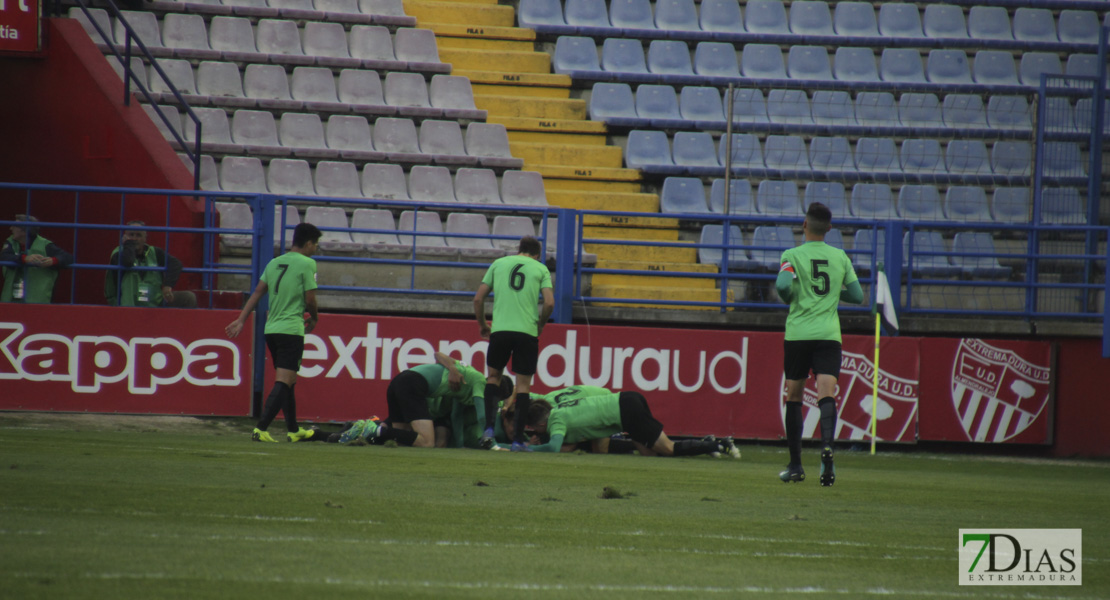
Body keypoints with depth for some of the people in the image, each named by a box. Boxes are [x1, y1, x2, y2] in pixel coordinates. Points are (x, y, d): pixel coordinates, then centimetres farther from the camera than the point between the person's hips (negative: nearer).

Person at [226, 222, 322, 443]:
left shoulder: (274, 263, 13)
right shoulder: (307, 263, -7)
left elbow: (257, 293, 10)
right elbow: (310, 300, -9)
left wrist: (241, 320, 9)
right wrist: (314, 319, 10)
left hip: (271, 329, 8)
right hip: (292, 329, -8)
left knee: (288, 382, 19)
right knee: (283, 382, -10)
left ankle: (294, 430, 28)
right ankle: (260, 428, -21)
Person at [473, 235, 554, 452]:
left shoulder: (499, 264, 12)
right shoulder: (541, 269, 8)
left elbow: (478, 299, 9)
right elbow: (549, 303, -3)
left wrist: (482, 325, 23)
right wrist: (540, 325, 14)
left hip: (500, 329, 1)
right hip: (527, 332, -1)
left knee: (494, 376, 19)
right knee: (523, 383, 5)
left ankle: (488, 427, 4)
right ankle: (518, 440, 3)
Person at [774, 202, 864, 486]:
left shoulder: (792, 255, -2)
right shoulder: (840, 257, 8)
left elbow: (783, 284, -19)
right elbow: (857, 295, 12)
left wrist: (789, 298, 3)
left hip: (797, 332, -1)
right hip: (829, 334, 1)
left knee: (794, 397, 12)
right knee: (826, 395, -9)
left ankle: (795, 465, 16)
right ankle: (827, 445, -38)